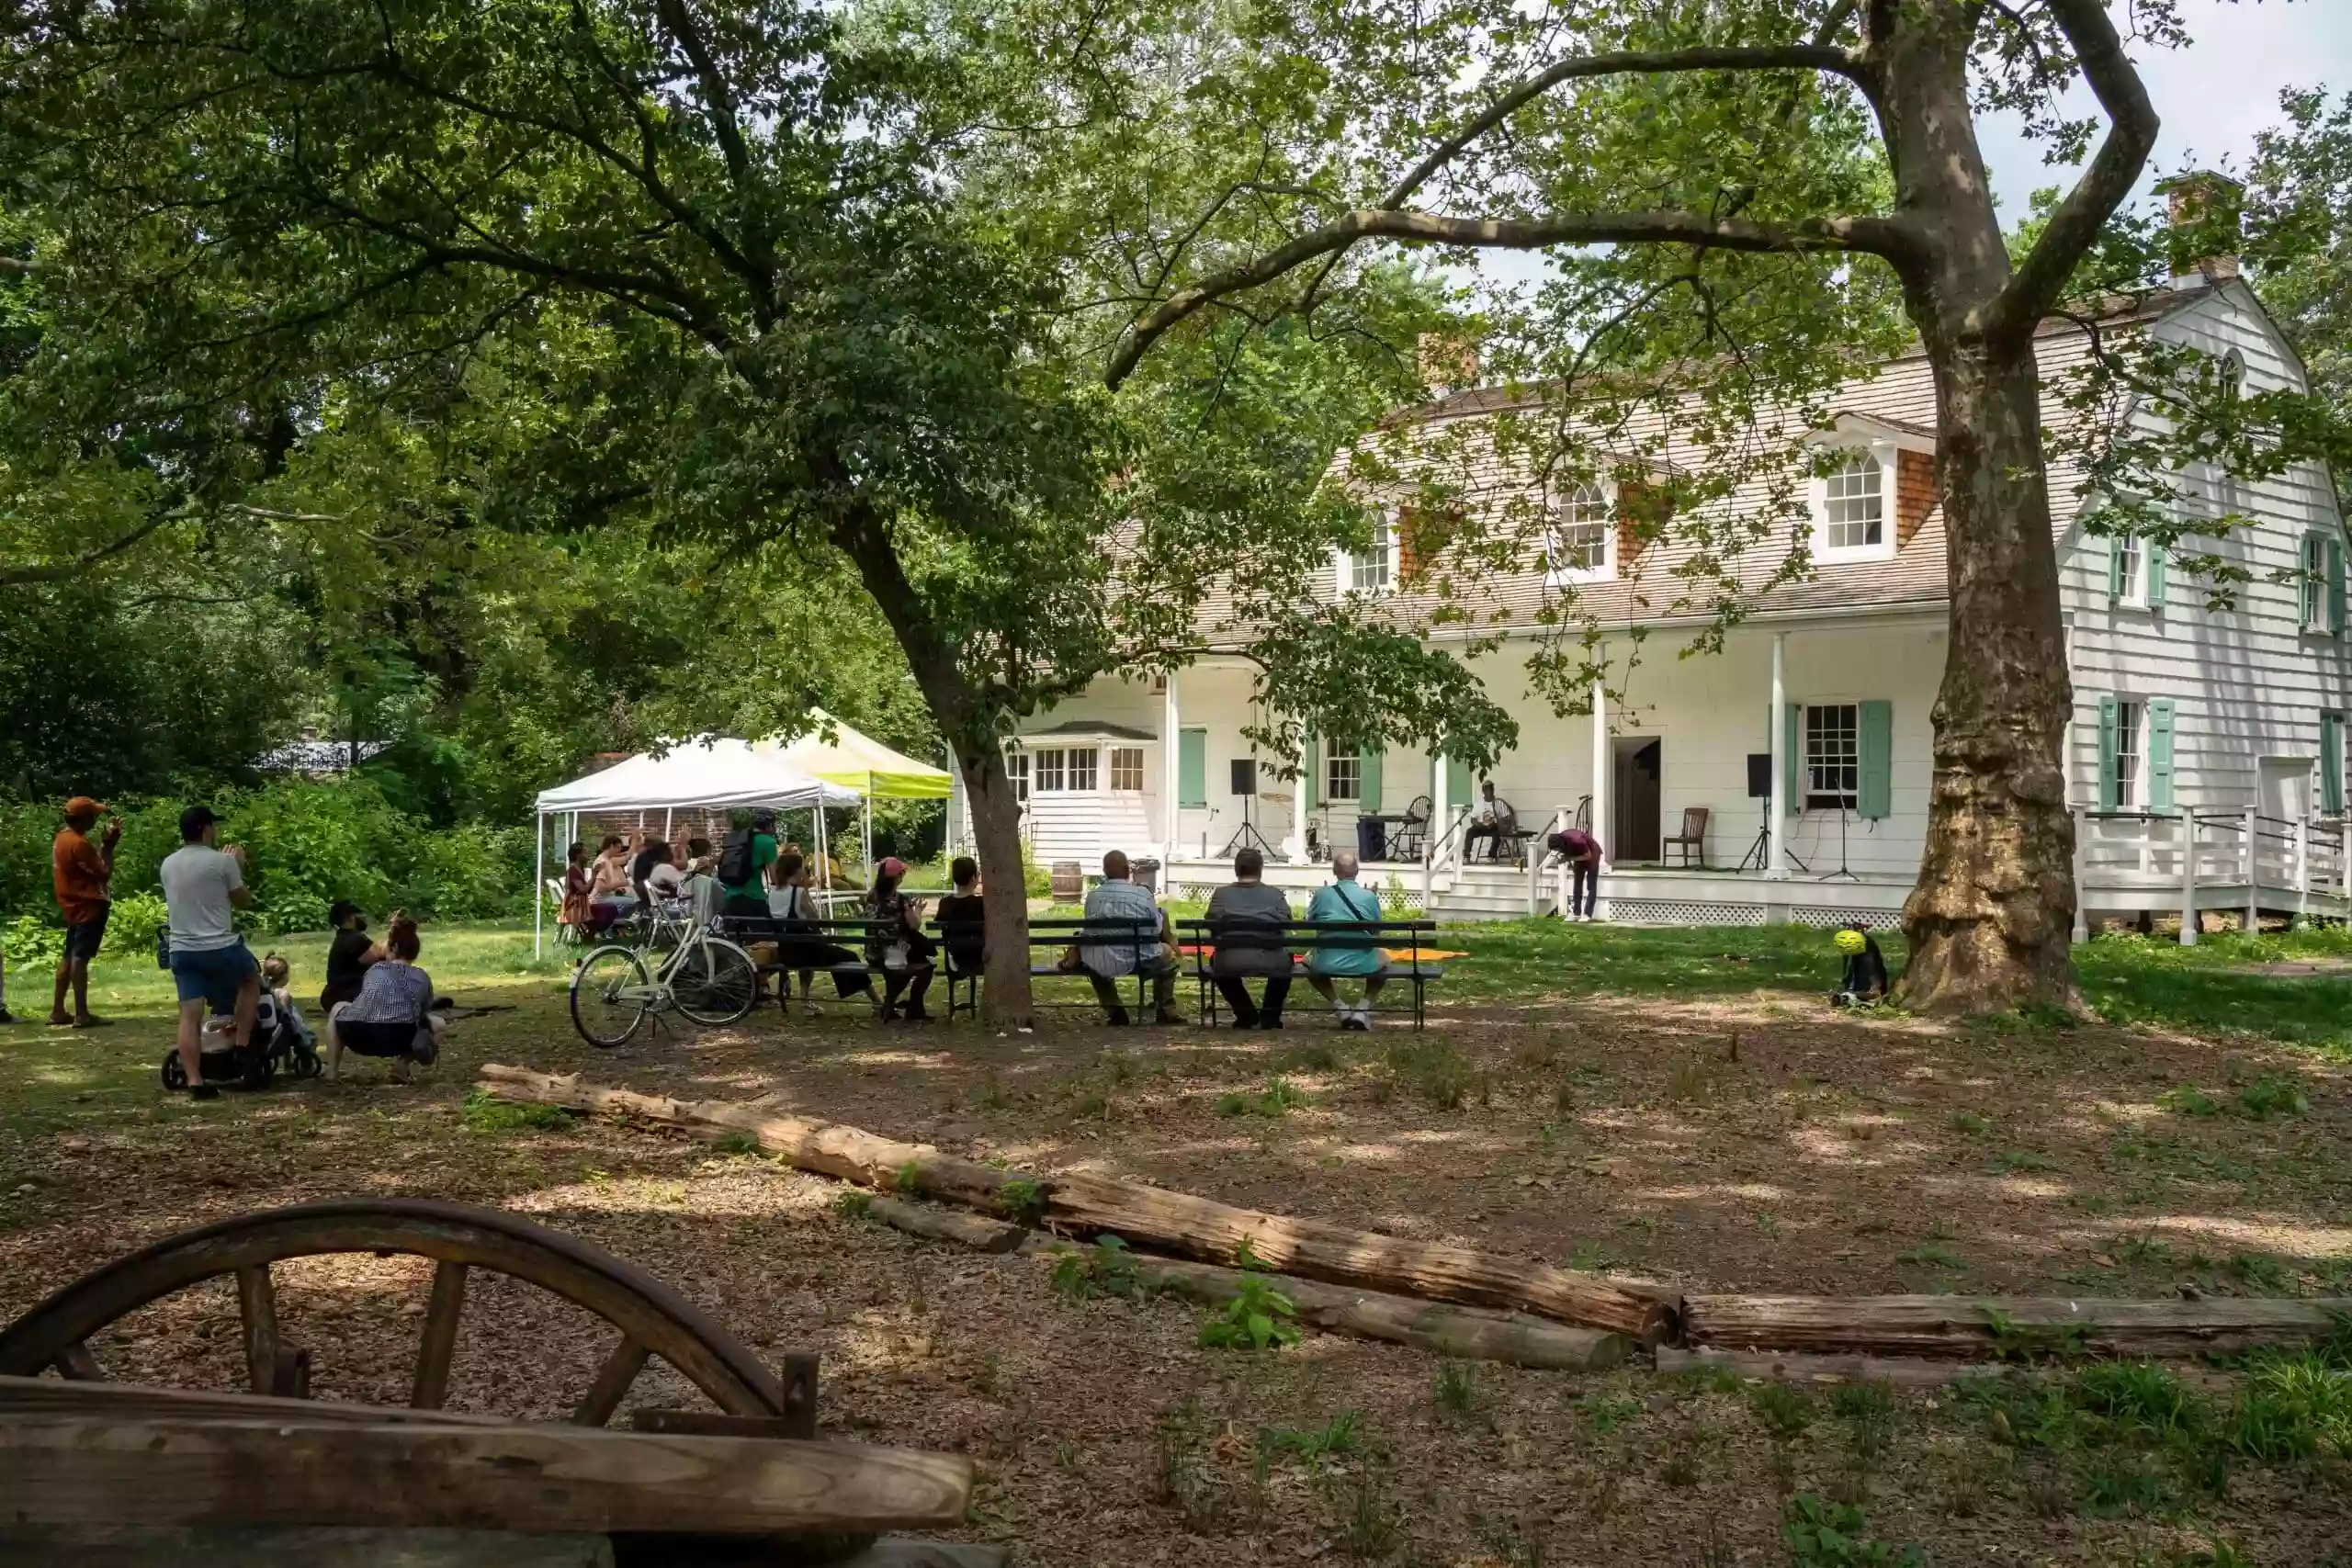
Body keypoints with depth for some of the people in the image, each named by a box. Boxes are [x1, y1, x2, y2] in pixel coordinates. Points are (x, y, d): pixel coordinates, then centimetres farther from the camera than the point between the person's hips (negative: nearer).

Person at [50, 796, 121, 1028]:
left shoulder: (63, 838, 12)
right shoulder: (79, 843, -19)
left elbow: (92, 864, 16)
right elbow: (104, 873, -17)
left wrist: (104, 842, 11)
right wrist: (109, 845, -9)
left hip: (75, 907, 10)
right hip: (88, 907, -10)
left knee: (69, 956, 13)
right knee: (80, 957, -9)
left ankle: (57, 1011, 16)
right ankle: (82, 1015, -9)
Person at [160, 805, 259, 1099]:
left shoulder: (168, 864, 9)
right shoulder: (222, 861, -9)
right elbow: (243, 900, 3)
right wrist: (238, 867, 16)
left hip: (182, 950, 4)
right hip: (221, 948, -4)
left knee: (190, 1015, 2)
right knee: (252, 978, 25)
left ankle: (195, 1081, -4)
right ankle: (240, 1044, 19)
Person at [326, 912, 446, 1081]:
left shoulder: (375, 970, 25)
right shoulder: (422, 978, 22)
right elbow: (425, 1011, 32)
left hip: (359, 1036, 2)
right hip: (399, 1039, -2)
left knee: (337, 1009, 36)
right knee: (439, 1025, 27)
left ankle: (332, 1071, 26)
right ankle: (402, 1063, 5)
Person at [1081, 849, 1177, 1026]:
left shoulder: (1093, 895, -4)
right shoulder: (1142, 894, -10)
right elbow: (1158, 930, 1)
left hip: (1101, 963, 2)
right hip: (1140, 961, -2)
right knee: (1167, 955, 31)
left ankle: (1114, 1011, 34)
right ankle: (1165, 1012, 36)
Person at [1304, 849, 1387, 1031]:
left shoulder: (1322, 894, -1)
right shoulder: (1370, 897, 0)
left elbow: (1310, 921, 15)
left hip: (1326, 963, 0)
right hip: (1364, 964, 0)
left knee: (1308, 960, 35)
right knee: (1383, 960, 34)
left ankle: (1339, 1006, 18)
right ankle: (1363, 1008, 15)